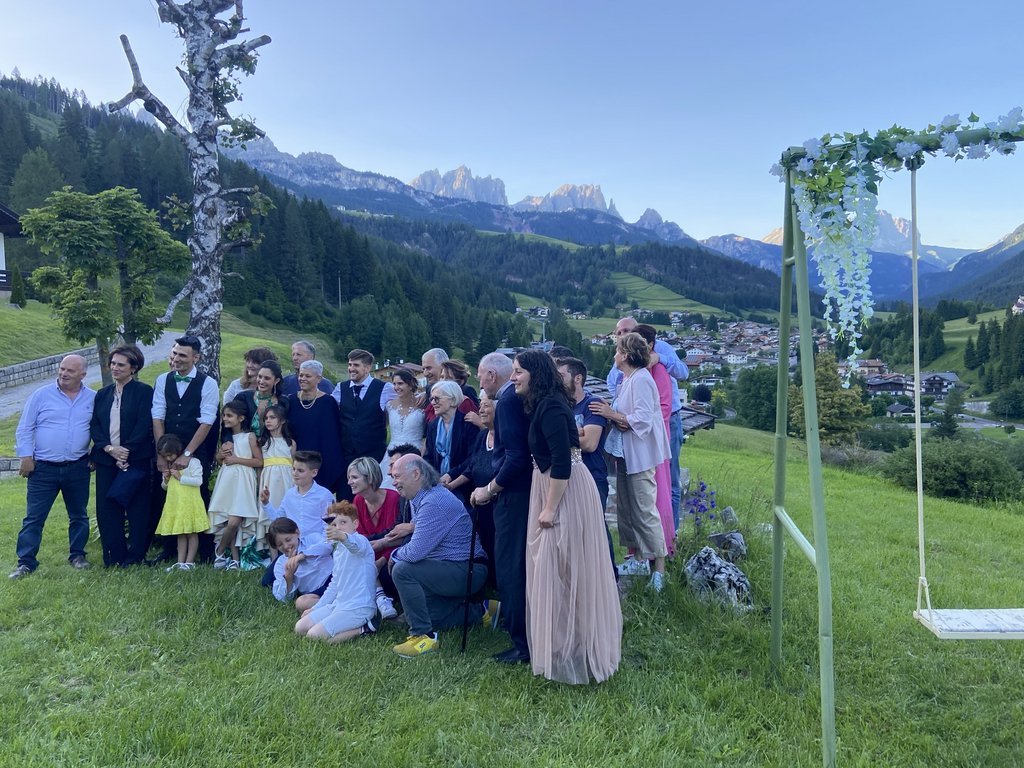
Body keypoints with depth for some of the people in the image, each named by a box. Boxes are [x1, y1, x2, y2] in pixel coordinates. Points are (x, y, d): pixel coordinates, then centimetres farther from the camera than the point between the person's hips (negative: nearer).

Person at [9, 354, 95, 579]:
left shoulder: (93, 399, 2)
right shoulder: (41, 395, -2)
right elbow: (24, 429, 1)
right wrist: (26, 457, -5)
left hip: (77, 468, 2)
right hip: (43, 468, -1)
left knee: (79, 516, 12)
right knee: (34, 518, 1)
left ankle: (77, 555, 26)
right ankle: (26, 562, 9)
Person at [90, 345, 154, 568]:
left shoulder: (144, 391, -2)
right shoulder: (102, 394, 15)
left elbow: (144, 425, -10)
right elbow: (94, 425, 7)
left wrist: (127, 452, -15)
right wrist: (109, 448, -9)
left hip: (135, 459, -5)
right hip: (106, 459, 5)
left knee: (137, 509, 2)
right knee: (106, 508, 5)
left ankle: (135, 556, 11)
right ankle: (113, 556, 14)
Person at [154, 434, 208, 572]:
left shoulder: (193, 462, -8)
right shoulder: (169, 466, 14)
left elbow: (198, 481, -18)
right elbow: (164, 487, 21)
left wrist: (180, 477, -17)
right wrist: (166, 479, 0)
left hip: (190, 503, -7)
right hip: (175, 505, 7)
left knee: (192, 533, 1)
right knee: (180, 534, 8)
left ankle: (189, 561, 3)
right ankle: (180, 562, 9)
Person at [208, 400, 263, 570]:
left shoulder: (249, 437, -1)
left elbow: (259, 461, -7)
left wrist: (236, 459, -11)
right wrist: (221, 456, 5)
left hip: (242, 481, -5)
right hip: (226, 480, 5)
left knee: (234, 522, -14)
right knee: (227, 522, -2)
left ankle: (220, 551, 8)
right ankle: (235, 558, 6)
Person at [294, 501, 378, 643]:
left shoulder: (360, 540, -13)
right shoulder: (338, 550, 18)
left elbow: (356, 544, -41)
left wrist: (342, 536, -63)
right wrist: (315, 609, 23)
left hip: (358, 608, -10)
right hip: (338, 604, 10)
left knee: (314, 635, -18)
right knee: (300, 628, 6)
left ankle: (363, 628, -6)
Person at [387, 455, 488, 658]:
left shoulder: (434, 502, -24)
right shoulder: (418, 499, 9)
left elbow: (415, 552, -27)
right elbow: (420, 544, 19)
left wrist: (395, 555, -8)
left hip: (468, 571, -11)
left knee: (402, 570, -23)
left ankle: (424, 636, -15)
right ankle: (477, 611, 27)